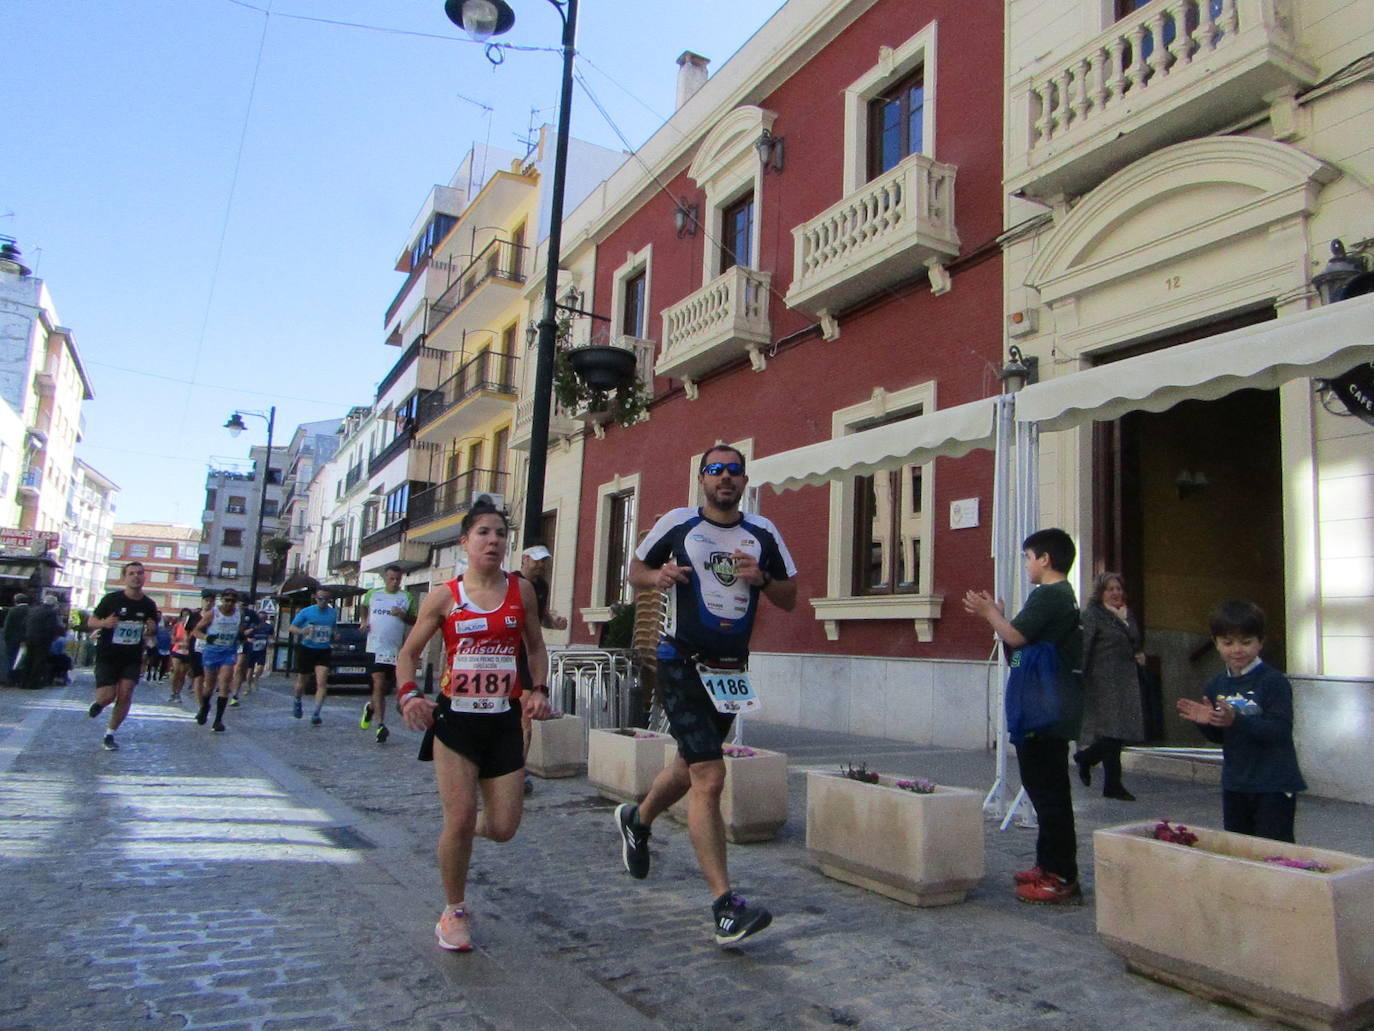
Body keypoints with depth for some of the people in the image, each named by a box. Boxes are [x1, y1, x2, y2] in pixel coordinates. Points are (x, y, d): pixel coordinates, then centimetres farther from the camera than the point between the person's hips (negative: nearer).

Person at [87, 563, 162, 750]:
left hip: (132, 659, 2)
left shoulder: (149, 605, 2)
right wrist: (104, 623, -23)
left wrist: (151, 628, -8)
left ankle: (109, 735, 9)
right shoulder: (111, 599, -7)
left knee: (125, 695, -7)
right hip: (107, 656, -2)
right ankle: (98, 703, 29)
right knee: (108, 696, -9)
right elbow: (91, 622, 0)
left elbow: (152, 630, 17)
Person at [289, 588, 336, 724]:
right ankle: (297, 702, 42)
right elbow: (291, 627, 0)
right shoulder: (306, 612, -3)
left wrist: (334, 638, 2)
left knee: (321, 683, -13)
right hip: (306, 650, -1)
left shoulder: (333, 613, 6)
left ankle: (316, 713, -13)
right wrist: (301, 631, -20)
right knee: (302, 682, 12)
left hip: (323, 652, 1)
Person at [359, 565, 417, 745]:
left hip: (396, 649, 0)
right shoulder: (372, 594, 9)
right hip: (376, 647, 0)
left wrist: (404, 616, -14)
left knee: (387, 687, 9)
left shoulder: (407, 598, 3)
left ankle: (371, 707, 40)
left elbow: (416, 621, 5)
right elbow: (364, 607, 29)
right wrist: (364, 621, 12)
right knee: (379, 684, -10)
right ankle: (381, 725, -11)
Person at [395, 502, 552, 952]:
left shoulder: (521, 590, 2)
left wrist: (539, 689, 1)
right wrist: (408, 695, -13)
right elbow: (408, 653, 5)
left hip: (504, 721, 2)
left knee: (503, 828, 1)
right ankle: (454, 913, 19)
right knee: (459, 820, -5)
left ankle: (471, 826, 39)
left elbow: (536, 647, 15)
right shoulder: (445, 596, -2)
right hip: (455, 718, -2)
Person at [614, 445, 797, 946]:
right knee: (709, 777, -15)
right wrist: (658, 575, -13)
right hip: (683, 664, -5)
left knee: (691, 765, 21)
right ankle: (725, 905, -9)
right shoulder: (677, 523, -1)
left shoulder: (763, 533, 7)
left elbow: (789, 599, 9)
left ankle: (636, 820, 50)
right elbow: (636, 569, 10)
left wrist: (761, 579, -12)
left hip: (731, 668, 5)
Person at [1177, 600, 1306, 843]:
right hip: (1234, 784, 6)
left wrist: (1236, 720, -33)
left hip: (1274, 785, -6)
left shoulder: (1274, 682, -14)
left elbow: (1279, 730, -22)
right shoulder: (1215, 686, 4)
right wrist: (1206, 722, -9)